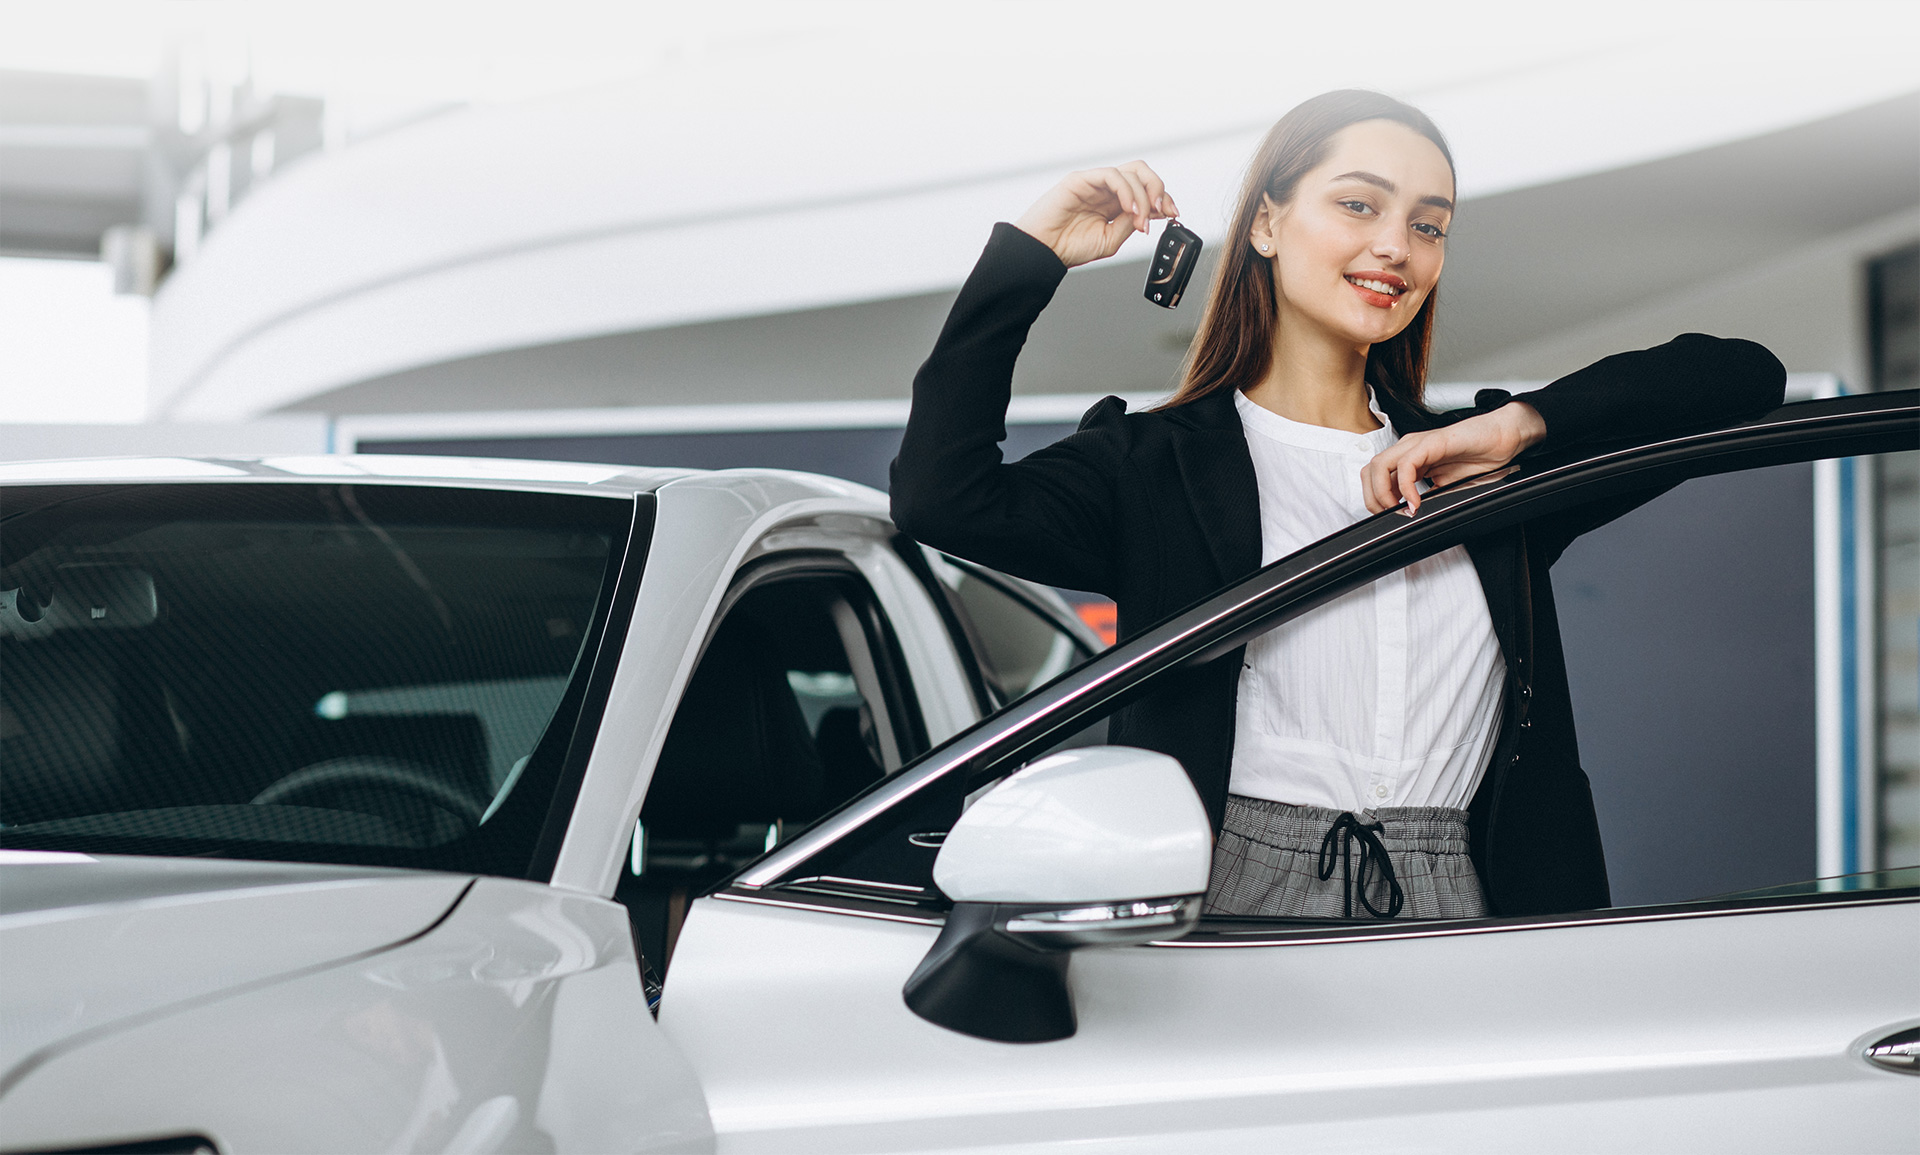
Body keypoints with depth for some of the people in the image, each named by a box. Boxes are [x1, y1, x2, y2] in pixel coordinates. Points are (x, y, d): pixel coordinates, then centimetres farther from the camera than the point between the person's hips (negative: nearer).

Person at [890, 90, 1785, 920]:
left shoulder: (1467, 466, 18)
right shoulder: (1158, 466, 9)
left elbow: (1742, 379, 17)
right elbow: (945, 502, -8)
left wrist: (1524, 424, 3)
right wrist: (1029, 254, -2)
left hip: (1452, 920, 3)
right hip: (1243, 911, -3)